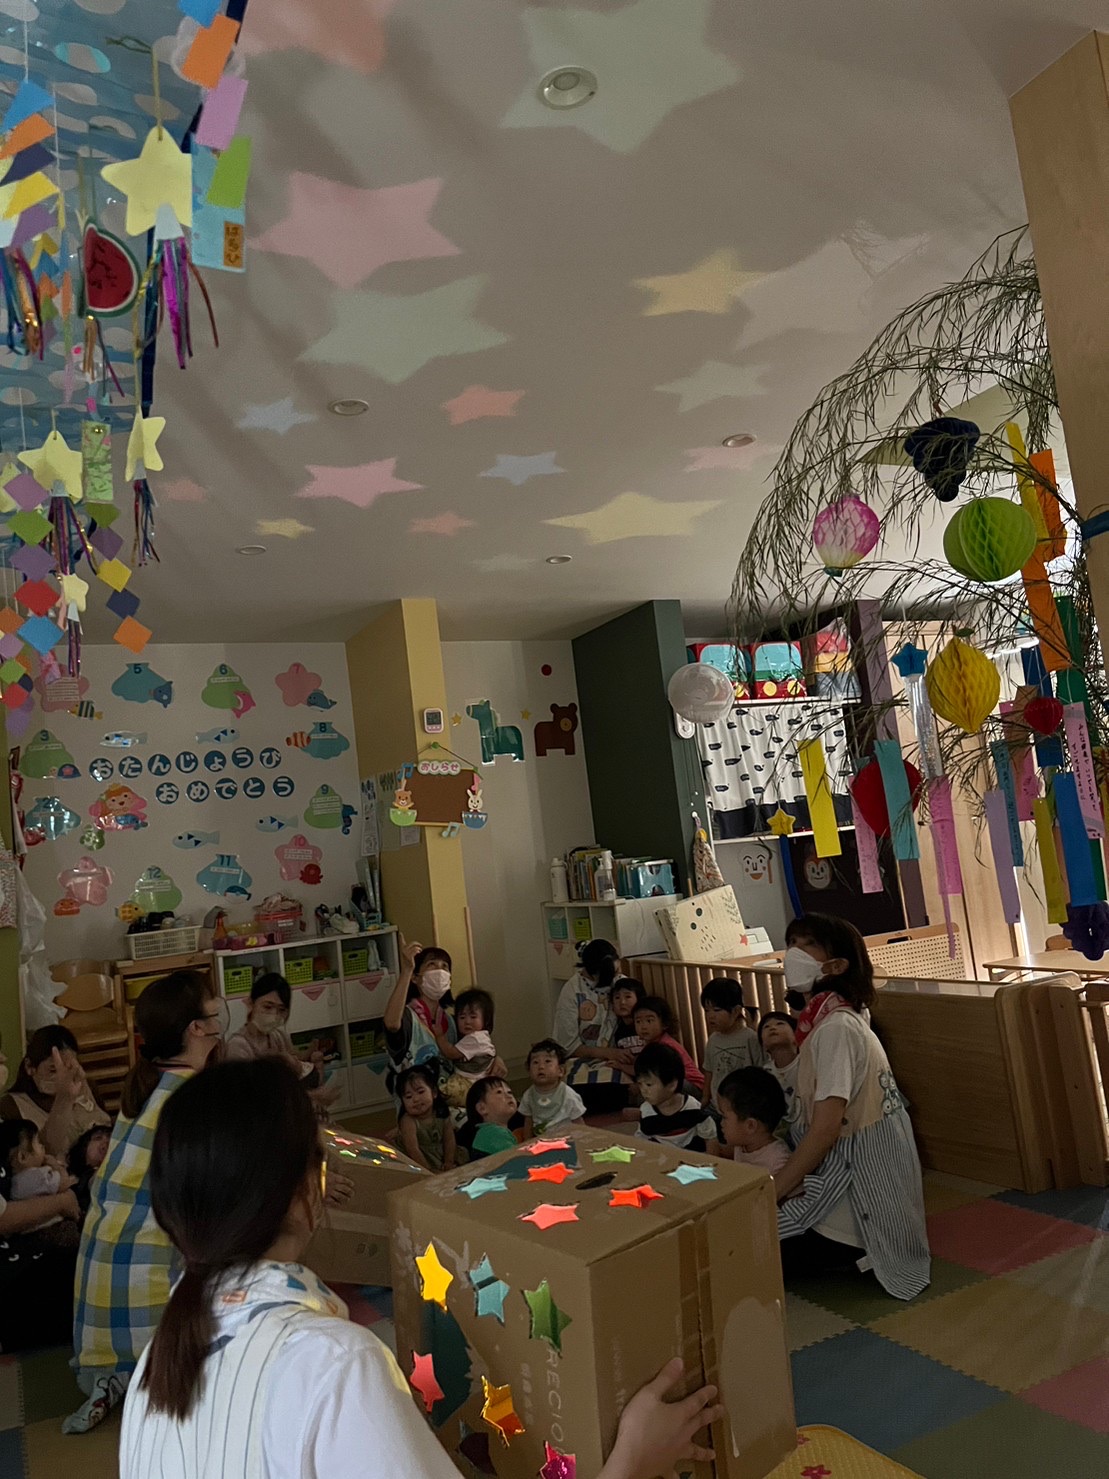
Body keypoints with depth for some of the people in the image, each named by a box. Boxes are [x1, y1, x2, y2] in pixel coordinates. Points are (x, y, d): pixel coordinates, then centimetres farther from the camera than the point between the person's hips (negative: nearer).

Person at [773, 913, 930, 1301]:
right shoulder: (826, 1020, 7)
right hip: (847, 1171, 9)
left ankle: (861, 1256, 5)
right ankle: (861, 1254, 12)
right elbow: (811, 1119, 9)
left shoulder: (836, 1028, -21)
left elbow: (825, 1129, -23)